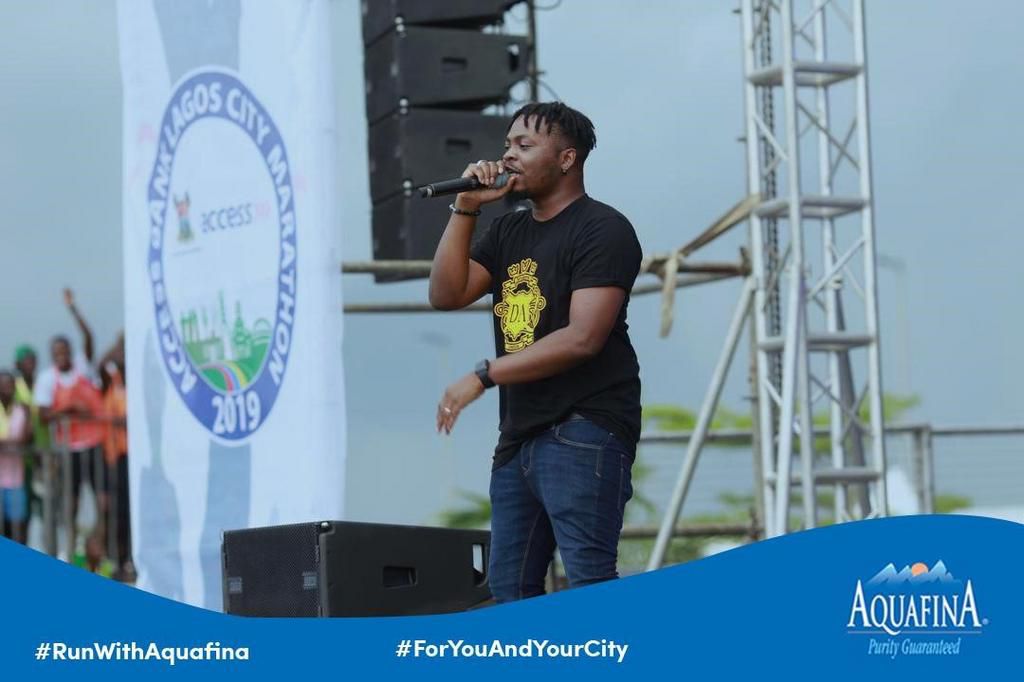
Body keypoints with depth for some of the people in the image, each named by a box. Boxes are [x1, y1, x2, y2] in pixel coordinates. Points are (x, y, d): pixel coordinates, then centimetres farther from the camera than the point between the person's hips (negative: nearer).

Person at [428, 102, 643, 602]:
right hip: (518, 434, 8)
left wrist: (483, 377, -15)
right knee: (509, 587, 6)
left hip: (583, 433, -8)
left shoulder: (602, 229, -6)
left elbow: (582, 338, -17)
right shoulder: (508, 232, 19)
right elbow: (446, 295, 9)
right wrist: (465, 208, 2)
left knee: (589, 581, -15)